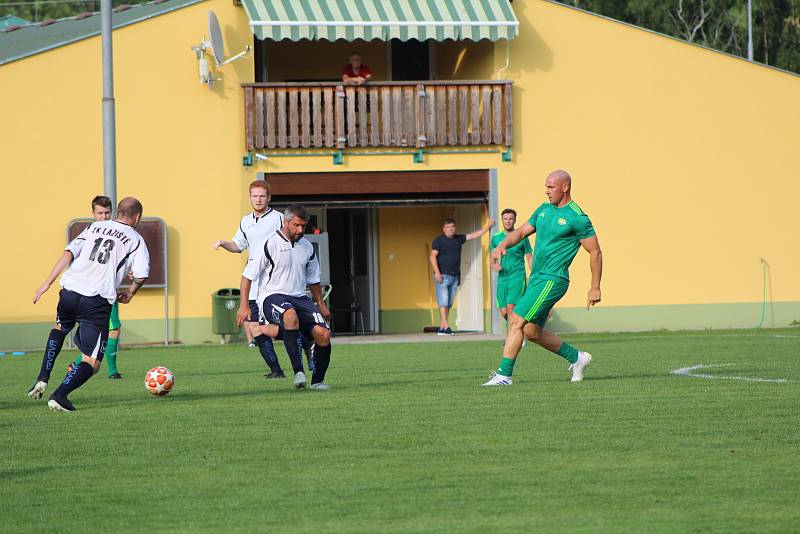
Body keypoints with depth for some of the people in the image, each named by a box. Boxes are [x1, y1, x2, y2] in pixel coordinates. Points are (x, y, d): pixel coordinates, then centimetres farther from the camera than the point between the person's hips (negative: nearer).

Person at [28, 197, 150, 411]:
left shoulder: (95, 227, 16)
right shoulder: (135, 240, 7)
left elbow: (68, 253, 4)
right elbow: (141, 275, -7)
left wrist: (47, 283, 2)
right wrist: (130, 293, 14)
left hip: (70, 291, 4)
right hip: (97, 302, -4)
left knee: (60, 329, 37)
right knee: (92, 364, 1)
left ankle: (42, 379, 26)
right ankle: (60, 396, -21)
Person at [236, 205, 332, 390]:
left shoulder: (307, 247, 11)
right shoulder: (270, 244, -7)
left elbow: (313, 279, 27)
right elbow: (248, 275, -3)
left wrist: (320, 304, 24)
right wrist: (243, 306, -8)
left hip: (299, 298, 6)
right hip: (272, 296, -6)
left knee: (323, 333, -17)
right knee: (291, 315, -40)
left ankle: (318, 380, 2)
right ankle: (298, 371, -40)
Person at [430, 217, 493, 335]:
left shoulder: (458, 239, 14)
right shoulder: (439, 240, -3)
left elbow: (474, 235, 21)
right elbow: (433, 256, -9)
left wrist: (488, 227, 19)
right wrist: (437, 272, -19)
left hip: (455, 276, 6)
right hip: (442, 276, -6)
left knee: (449, 304, 4)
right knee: (443, 302, -12)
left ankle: (441, 328, 6)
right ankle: (446, 326, -20)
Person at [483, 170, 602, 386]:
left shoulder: (577, 218, -12)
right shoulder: (544, 209, 12)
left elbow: (595, 252, -8)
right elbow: (521, 232, 15)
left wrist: (595, 288, -7)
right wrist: (503, 245, -6)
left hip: (552, 280, -9)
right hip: (536, 279, 9)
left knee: (516, 321, -15)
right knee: (532, 332, 12)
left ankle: (504, 374, -12)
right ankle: (577, 358, 26)